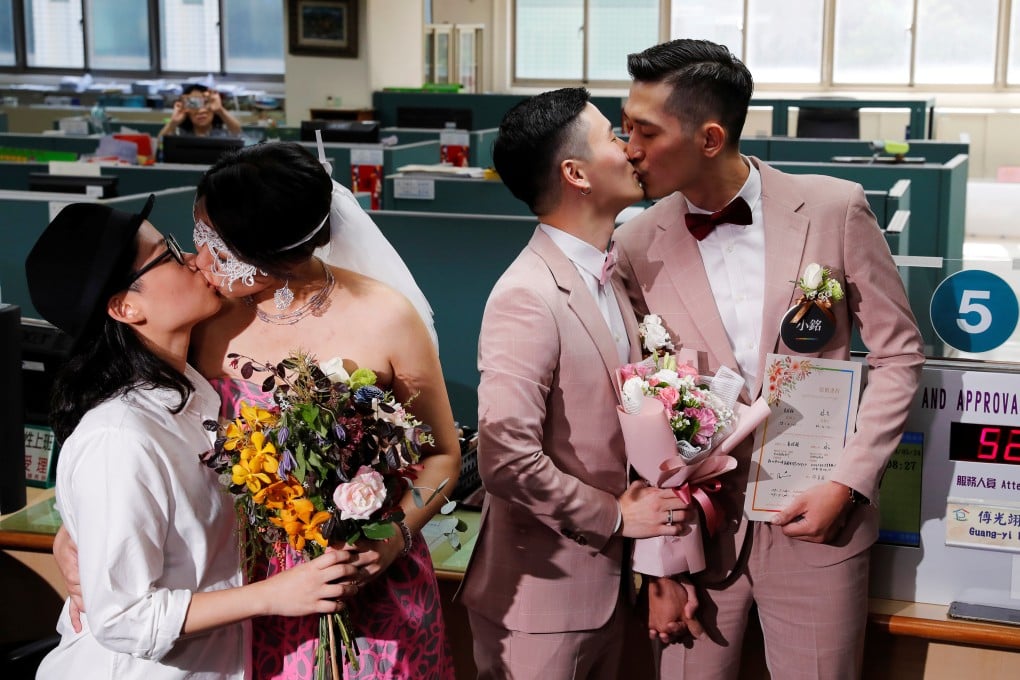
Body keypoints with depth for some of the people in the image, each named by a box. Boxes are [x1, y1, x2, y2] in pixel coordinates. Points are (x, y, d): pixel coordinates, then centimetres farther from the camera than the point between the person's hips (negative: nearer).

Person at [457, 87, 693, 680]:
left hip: (608, 582, 8)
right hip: (542, 595, -8)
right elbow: (507, 458, -28)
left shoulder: (610, 279, 7)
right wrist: (616, 516, -15)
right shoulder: (528, 297, -21)